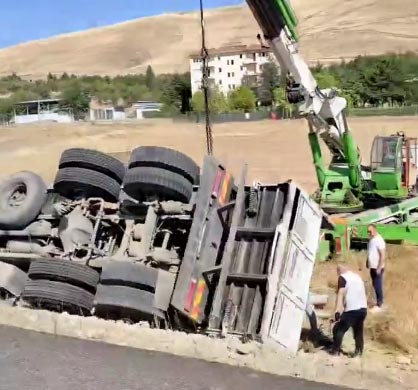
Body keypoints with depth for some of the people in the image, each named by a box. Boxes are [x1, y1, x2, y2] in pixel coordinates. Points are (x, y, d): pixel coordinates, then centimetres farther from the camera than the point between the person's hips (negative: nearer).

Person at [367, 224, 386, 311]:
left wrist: (379, 268, -22)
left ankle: (379, 305, 3)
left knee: (378, 286, -3)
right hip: (372, 267, 9)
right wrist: (368, 263, 17)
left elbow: (383, 255, -21)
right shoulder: (371, 240, 10)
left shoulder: (379, 240, -18)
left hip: (377, 268, -9)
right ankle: (379, 301, 25)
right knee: (375, 285, 14)